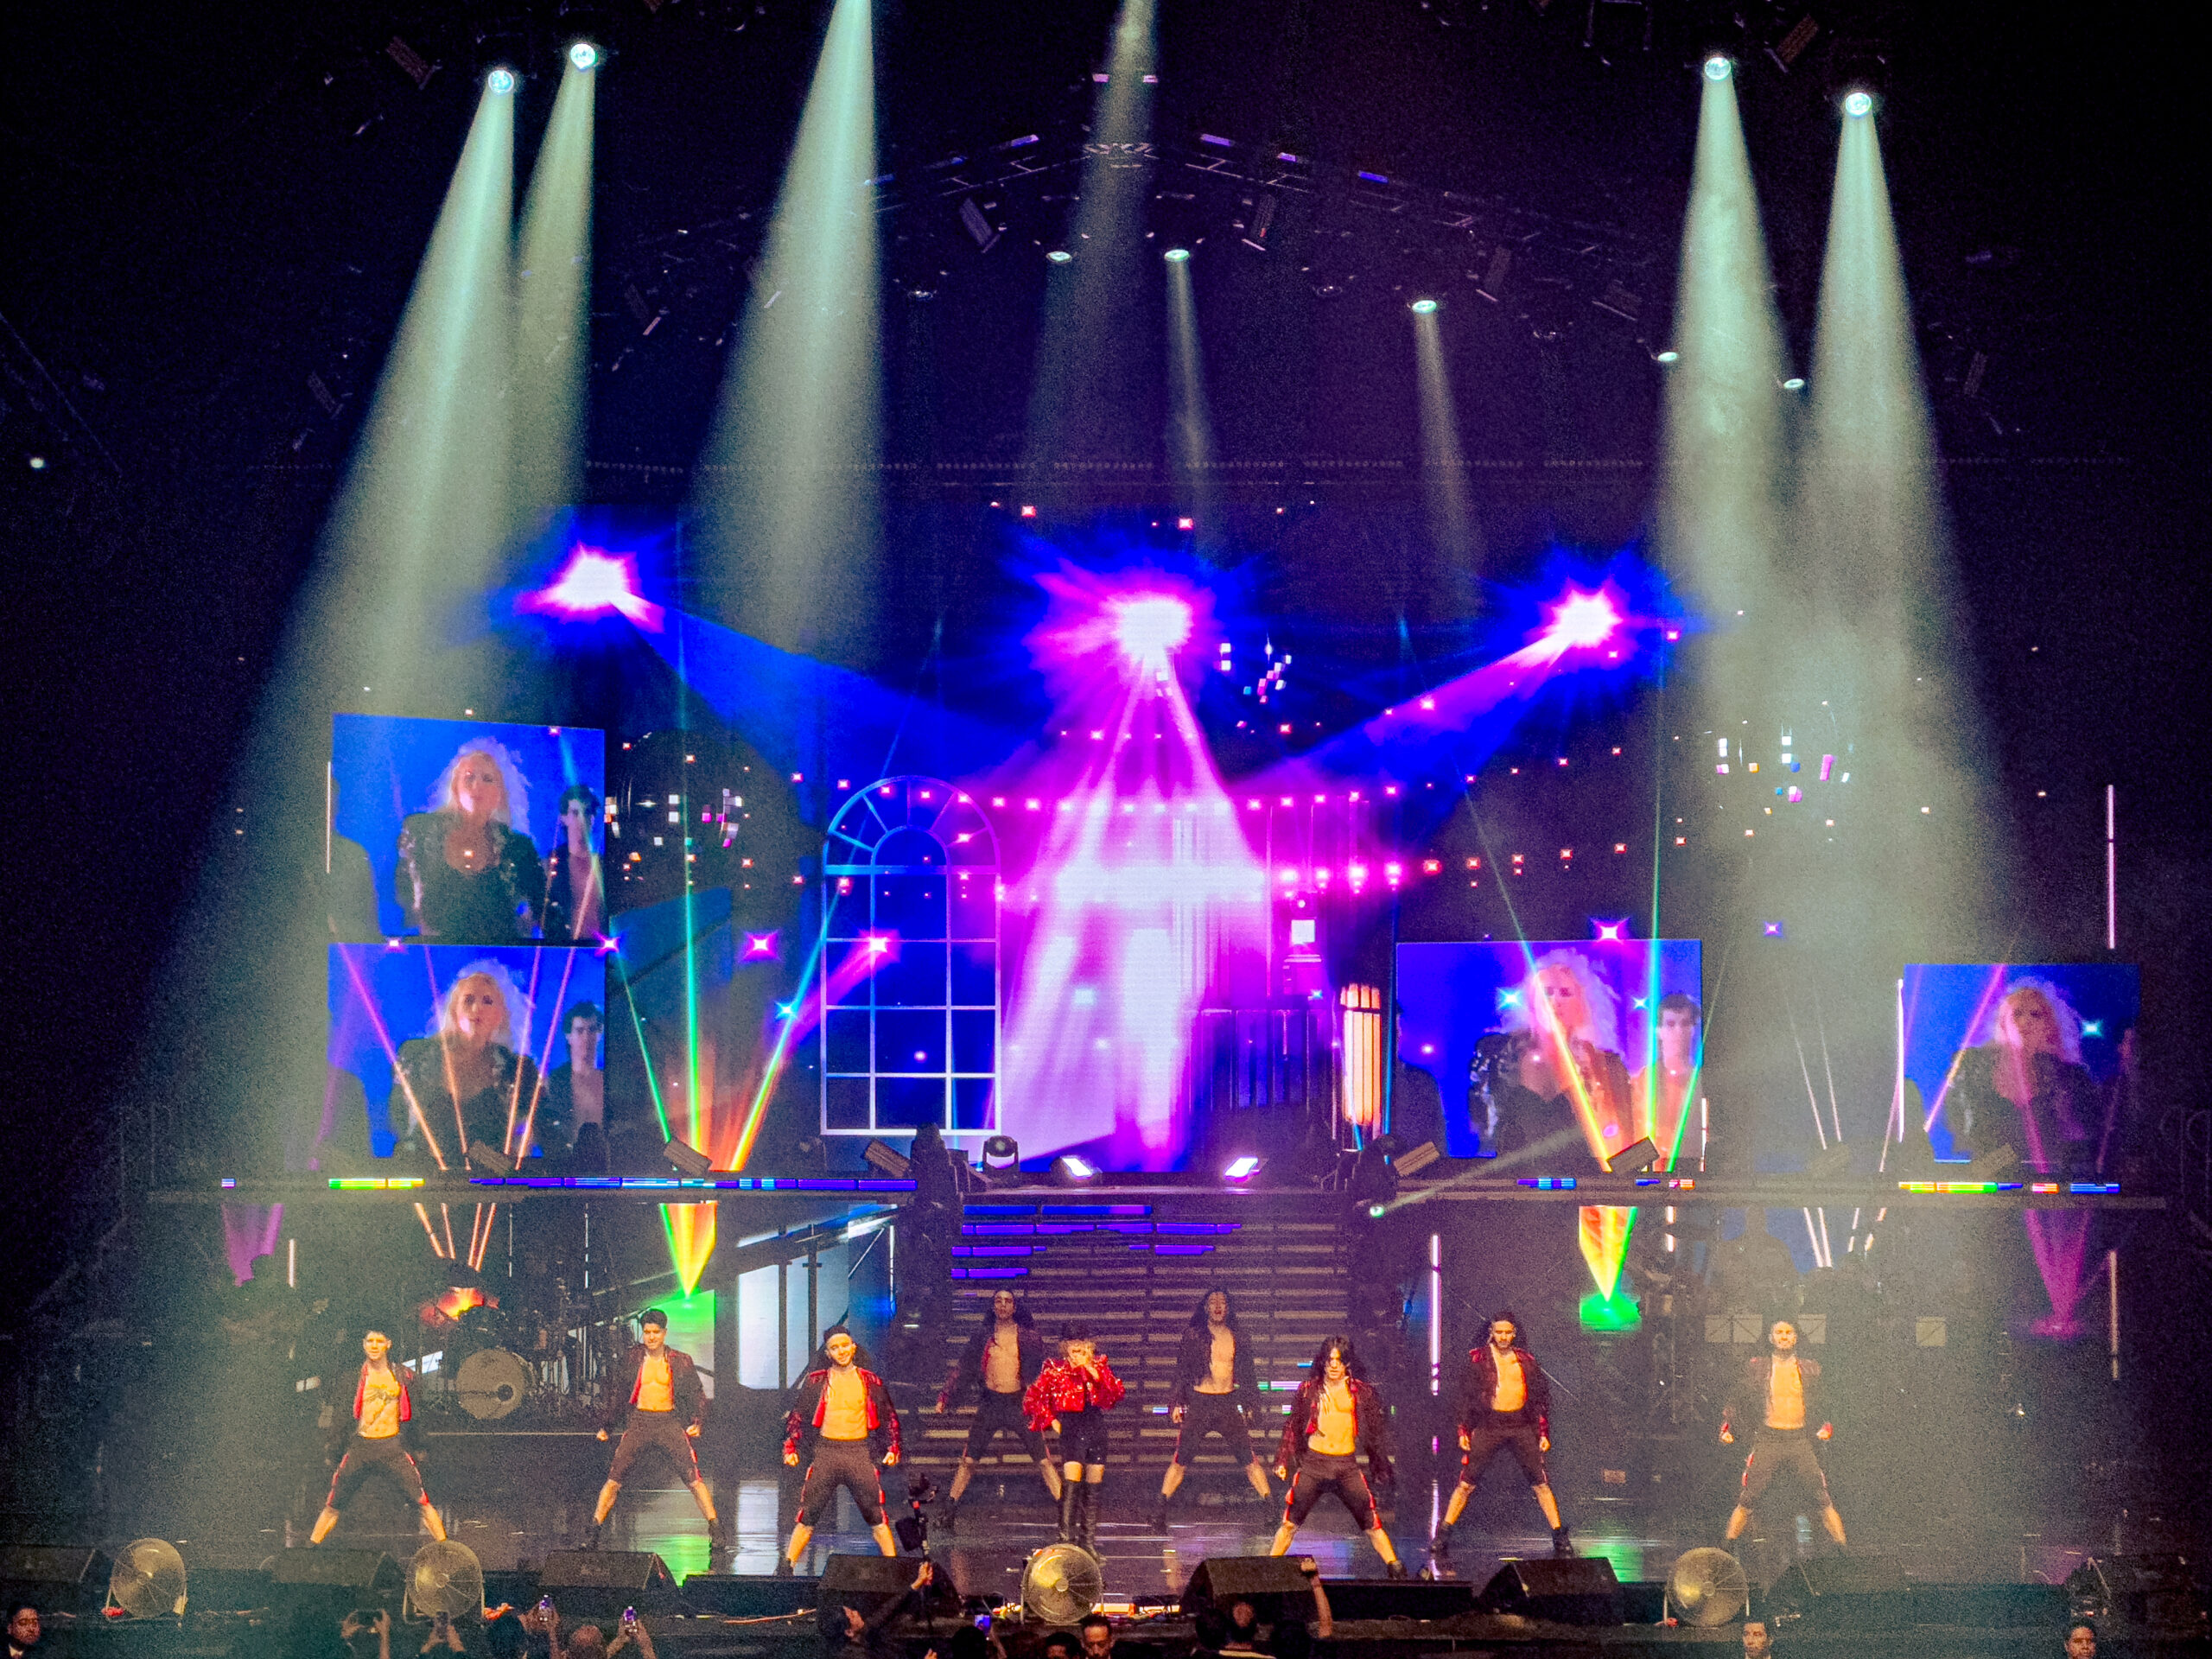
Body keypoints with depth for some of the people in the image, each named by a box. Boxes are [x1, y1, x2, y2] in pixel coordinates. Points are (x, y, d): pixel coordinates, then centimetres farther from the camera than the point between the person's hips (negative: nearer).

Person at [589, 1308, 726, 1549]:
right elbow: (618, 1392, 13)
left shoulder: (681, 1361, 3)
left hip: (670, 1422, -1)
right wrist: (605, 1425, 13)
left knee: (694, 1478, -10)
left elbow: (696, 1394, 9)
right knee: (614, 1477, -6)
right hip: (639, 1420, 1)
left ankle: (715, 1529, -4)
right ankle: (594, 1530, 3)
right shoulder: (632, 1358, 5)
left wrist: (697, 1422, -7)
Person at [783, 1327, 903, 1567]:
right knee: (808, 1517, -2)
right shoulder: (816, 1381, 6)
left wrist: (892, 1448, 3)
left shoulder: (870, 1381, 8)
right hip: (825, 1452, 0)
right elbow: (797, 1415, 9)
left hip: (860, 1452, 0)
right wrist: (790, 1447, -3)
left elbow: (889, 1416, 14)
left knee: (876, 1516, -2)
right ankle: (787, 1565, 2)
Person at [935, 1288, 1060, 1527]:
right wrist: (945, 1397, 5)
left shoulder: (1028, 1336, 1)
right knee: (968, 1460, 1)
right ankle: (949, 1511, 10)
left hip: (1020, 1402, -1)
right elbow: (963, 1368, 10)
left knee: (1043, 1460, -4)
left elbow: (1041, 1370, 5)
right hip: (990, 1404, 1)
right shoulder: (983, 1334, 5)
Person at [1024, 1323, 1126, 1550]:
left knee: (1093, 1484, 5)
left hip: (1096, 1425, 4)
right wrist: (1051, 1421, 0)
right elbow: (1033, 1398, 4)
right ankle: (1067, 1538, -16)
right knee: (1071, 1483, -15)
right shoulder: (1055, 1370, -1)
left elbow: (1117, 1395, 1)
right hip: (1071, 1427, -4)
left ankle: (1089, 1539, 11)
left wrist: (1098, 1377, -11)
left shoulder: (1099, 1367, 8)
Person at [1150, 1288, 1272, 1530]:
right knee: (1181, 1459, -4)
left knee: (1250, 1459, -2)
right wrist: (1177, 1403, -3)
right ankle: (1160, 1512, 1)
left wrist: (1250, 1406, 10)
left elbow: (1248, 1374, 15)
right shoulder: (1193, 1335, 3)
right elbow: (1181, 1371, 4)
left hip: (1228, 1404, 2)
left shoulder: (1237, 1338, 9)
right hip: (1199, 1402, -2)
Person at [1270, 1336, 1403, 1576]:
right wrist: (1283, 1461, 3)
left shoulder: (1361, 1391, 3)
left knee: (1372, 1523, -3)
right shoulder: (1309, 1390, 3)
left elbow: (1376, 1430, 10)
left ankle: (1395, 1569, 5)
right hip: (1313, 1462, 0)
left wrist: (1381, 1467, 10)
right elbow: (1292, 1426, 10)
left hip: (1347, 1465, 0)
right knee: (1290, 1522, 0)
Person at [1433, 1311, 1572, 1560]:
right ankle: (1443, 1536, 2)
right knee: (1466, 1483, -5)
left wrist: (1544, 1433, 9)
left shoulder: (1526, 1360, 10)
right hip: (1488, 1425, -2)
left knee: (1541, 1483, -2)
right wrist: (1464, 1431, -3)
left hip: (1522, 1427, 2)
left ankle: (1560, 1538, 5)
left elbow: (1540, 1398, 15)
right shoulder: (1478, 1358, 3)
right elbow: (1466, 1394, 3)